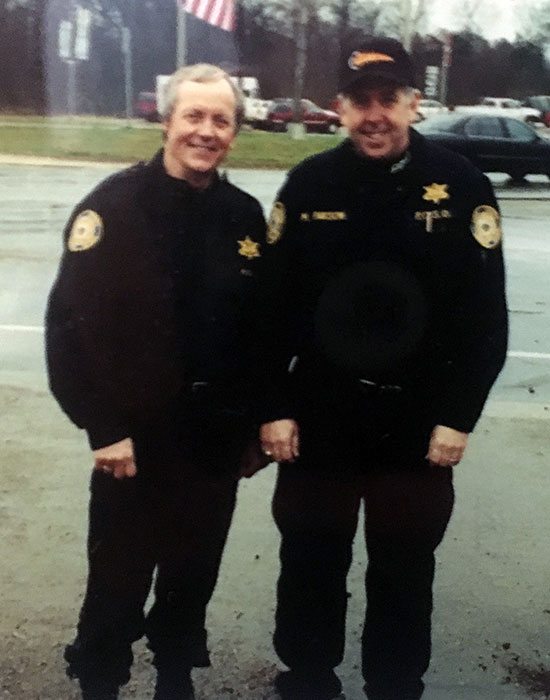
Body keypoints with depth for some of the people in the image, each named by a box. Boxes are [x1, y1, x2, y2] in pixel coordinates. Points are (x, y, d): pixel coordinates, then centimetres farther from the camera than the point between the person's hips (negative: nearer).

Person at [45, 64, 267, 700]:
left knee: (193, 575, 18)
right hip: (134, 437, -4)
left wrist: (255, 417, 8)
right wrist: (103, 426, -16)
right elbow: (70, 322, -14)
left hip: (216, 438, 4)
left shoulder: (244, 215, 4)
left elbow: (261, 324, 10)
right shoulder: (116, 205, -11)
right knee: (118, 581, 8)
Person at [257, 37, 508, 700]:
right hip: (318, 422, 1)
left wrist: (459, 416, -6)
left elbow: (486, 314, -4)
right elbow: (273, 305, 0)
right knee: (310, 570, 15)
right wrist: (274, 408, -3)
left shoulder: (461, 186, -6)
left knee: (404, 577, 14)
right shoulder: (309, 184, -3)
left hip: (418, 425, -1)